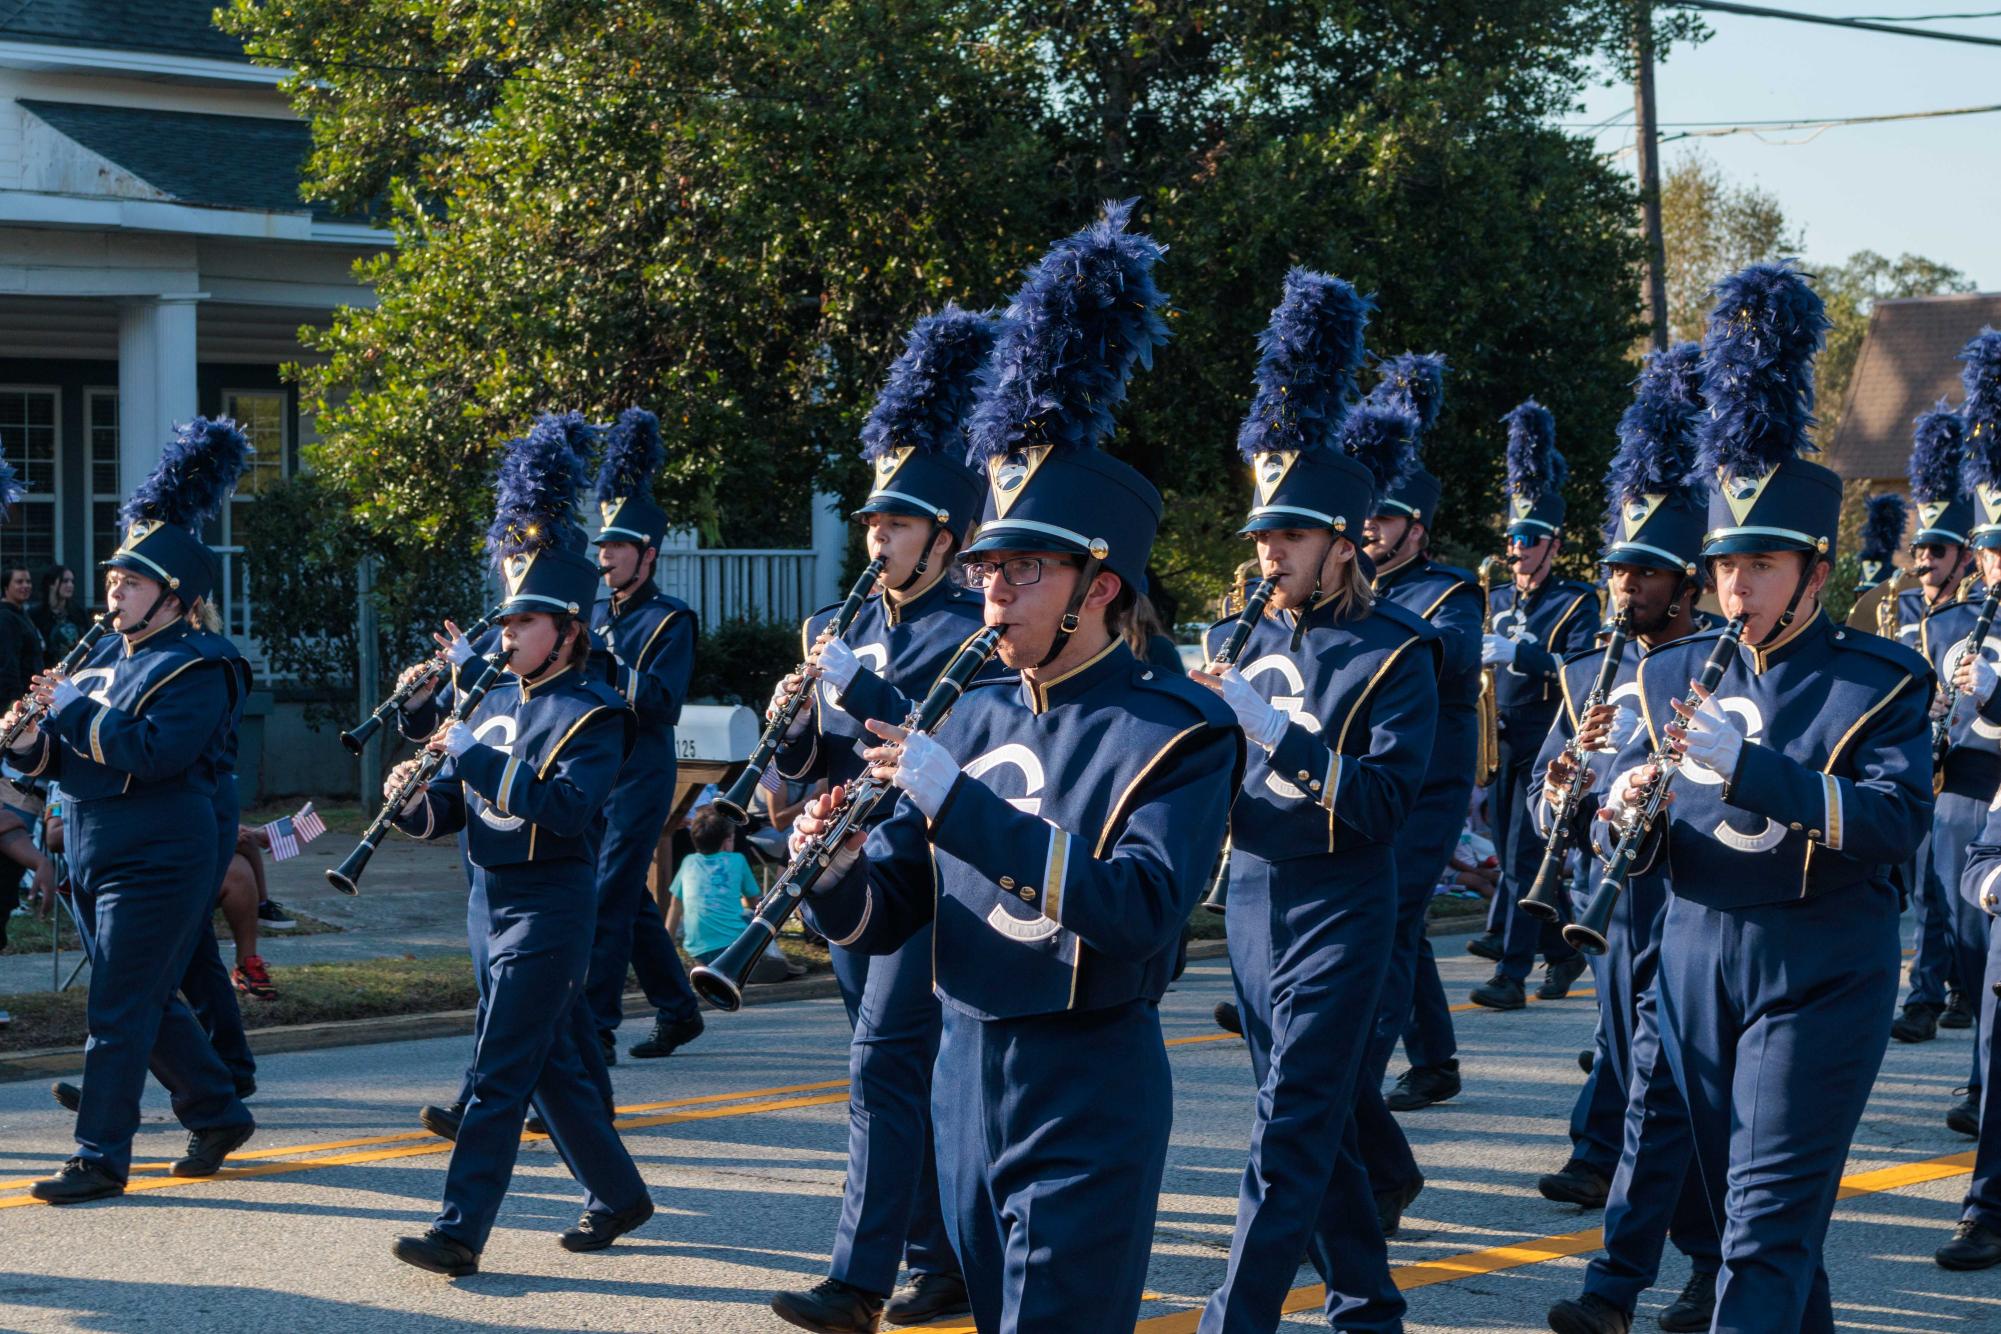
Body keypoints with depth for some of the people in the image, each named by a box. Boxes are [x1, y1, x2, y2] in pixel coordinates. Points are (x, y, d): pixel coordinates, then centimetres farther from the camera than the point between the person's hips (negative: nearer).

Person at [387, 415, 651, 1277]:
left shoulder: (593, 715, -12)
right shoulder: (495, 703, 12)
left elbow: (567, 806, -27)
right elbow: (450, 807, 12)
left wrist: (473, 754, -28)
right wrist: (413, 800, -11)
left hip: (551, 906, -8)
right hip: (499, 900, 8)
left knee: (500, 1074, -10)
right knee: (553, 1066, 15)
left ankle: (461, 1230, -11)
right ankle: (619, 1195, 28)